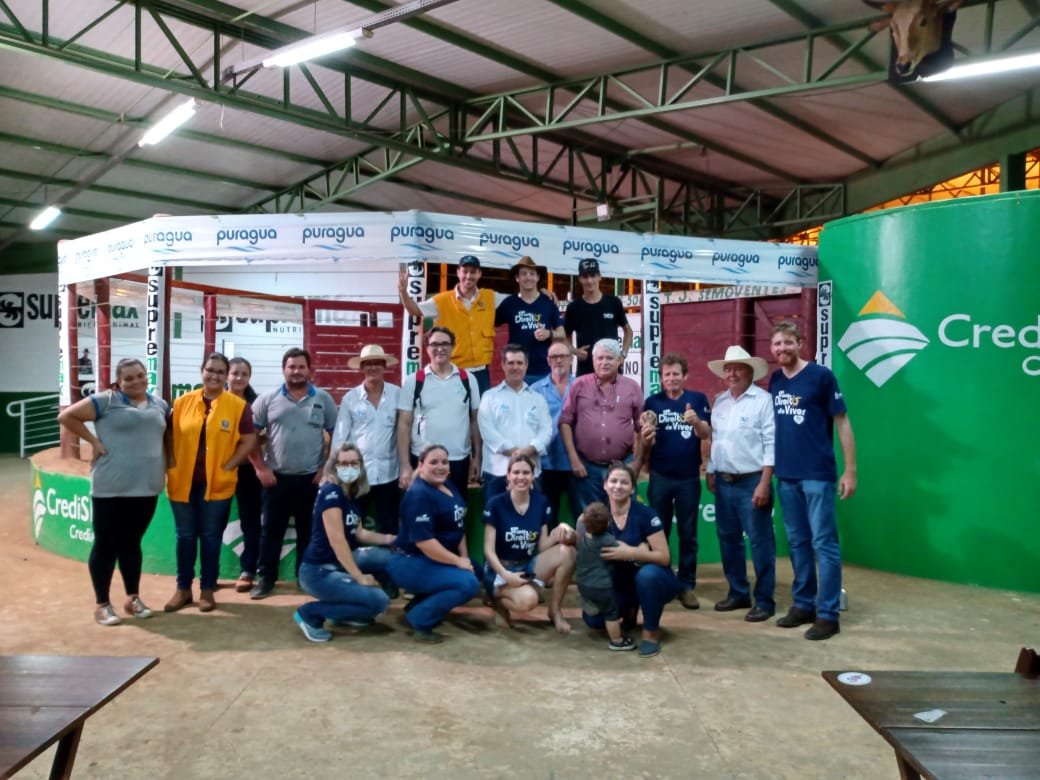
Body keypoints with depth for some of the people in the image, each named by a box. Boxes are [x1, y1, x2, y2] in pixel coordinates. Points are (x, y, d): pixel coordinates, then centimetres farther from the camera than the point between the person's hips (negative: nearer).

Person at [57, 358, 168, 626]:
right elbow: (66, 416, -6)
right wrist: (94, 441, -9)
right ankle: (102, 604, 17)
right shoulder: (106, 400, -5)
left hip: (147, 488, 5)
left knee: (132, 543, 16)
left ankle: (133, 598, 27)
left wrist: (166, 463, 9)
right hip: (111, 489, -5)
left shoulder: (159, 404, 10)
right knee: (106, 545, 5)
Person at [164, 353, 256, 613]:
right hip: (183, 481, 2)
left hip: (216, 484, -2)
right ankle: (183, 589, 24)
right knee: (185, 537, 11)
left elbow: (248, 441, -3)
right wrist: (171, 465, -2)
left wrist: (228, 467, -8)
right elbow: (170, 436, 8)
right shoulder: (182, 402, 4)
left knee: (210, 537, 7)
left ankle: (207, 590, 20)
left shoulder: (238, 405, -3)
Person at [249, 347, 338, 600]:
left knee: (309, 531, 8)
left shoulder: (323, 399, 2)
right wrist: (260, 468, -4)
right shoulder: (268, 400, 1)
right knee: (271, 530, 7)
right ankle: (266, 578, 18)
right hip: (276, 477, 0)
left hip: (311, 478, 0)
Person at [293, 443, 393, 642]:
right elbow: (337, 540, -23)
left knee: (389, 557, 3)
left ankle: (345, 613, 12)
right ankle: (310, 613, -3)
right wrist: (359, 577, -21)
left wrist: (389, 538, 2)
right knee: (379, 601, -17)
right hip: (318, 571, -9)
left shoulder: (352, 494, 8)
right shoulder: (330, 492, -19)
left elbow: (358, 532, 15)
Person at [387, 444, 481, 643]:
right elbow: (423, 541, -28)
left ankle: (417, 606, 15)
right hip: (411, 563, -10)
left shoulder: (449, 487, 8)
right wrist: (458, 561, -20)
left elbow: (458, 526, 16)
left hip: (435, 562, 10)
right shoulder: (419, 495, -21)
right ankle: (418, 619, -8)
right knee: (468, 584, -22)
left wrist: (465, 558, 4)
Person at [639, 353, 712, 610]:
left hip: (689, 477, -1)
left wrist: (696, 421, -29)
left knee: (688, 534, 7)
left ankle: (687, 585, 15)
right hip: (659, 477, 1)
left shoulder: (698, 399, 0)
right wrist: (645, 437, -20)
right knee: (658, 532, 9)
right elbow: (644, 441, 4)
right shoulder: (653, 402, 2)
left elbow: (706, 435, -7)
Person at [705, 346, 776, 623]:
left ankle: (764, 600, 8)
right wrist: (711, 472, 14)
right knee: (728, 539, 13)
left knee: (760, 541, -1)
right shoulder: (719, 401, 12)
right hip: (724, 482, 7)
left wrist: (764, 484, -17)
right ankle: (738, 593, 26)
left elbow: (771, 444, -13)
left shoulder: (763, 400, -9)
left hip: (752, 482, -7)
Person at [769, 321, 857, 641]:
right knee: (797, 542, 12)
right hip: (786, 476, 5)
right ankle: (803, 604, 23)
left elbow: (842, 423, -5)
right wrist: (769, 470, 10)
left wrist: (850, 470, -9)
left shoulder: (821, 376, -6)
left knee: (824, 544, -1)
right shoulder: (774, 381, 9)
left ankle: (827, 614, 6)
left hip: (818, 474, -5)